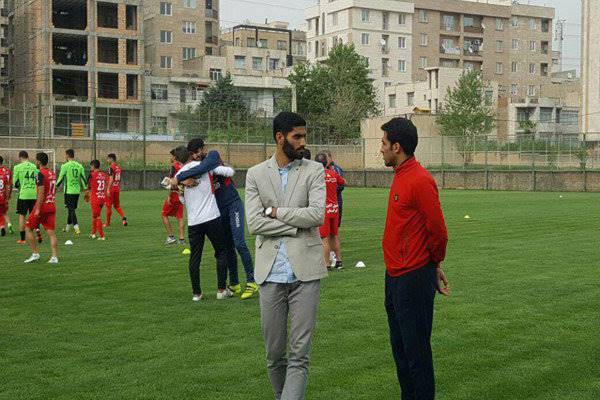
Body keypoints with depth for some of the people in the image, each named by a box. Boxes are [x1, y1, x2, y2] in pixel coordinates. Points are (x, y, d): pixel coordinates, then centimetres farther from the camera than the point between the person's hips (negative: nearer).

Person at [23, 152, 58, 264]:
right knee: (51, 232, 5)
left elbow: (41, 193, -19)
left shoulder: (41, 174, -13)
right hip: (52, 206, 7)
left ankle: (35, 254, 6)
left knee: (28, 229, 7)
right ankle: (54, 257, -1)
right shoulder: (52, 174, 12)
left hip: (42, 206, -7)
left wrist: (37, 209, -19)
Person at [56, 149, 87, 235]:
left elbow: (61, 178, -6)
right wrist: (85, 189, 12)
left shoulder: (65, 166, -10)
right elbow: (83, 178, 6)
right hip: (77, 191, 5)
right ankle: (68, 226, 28)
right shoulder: (79, 166, 5)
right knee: (71, 209, 17)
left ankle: (76, 228, -17)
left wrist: (56, 186, 8)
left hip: (69, 191, -5)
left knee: (71, 209, -5)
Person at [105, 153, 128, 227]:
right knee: (117, 205, 15)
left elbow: (111, 179, -20)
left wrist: (108, 189, -20)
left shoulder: (111, 168, -13)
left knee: (108, 206, 4)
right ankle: (123, 217, -7)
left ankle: (107, 223, 11)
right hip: (117, 189, 7)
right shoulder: (119, 168, 11)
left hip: (111, 188, -7)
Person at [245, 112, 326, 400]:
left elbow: (317, 214, -12)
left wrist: (275, 210, -7)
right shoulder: (256, 174, 6)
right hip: (271, 273, 2)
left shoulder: (314, 171, 3)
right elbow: (254, 224, -6)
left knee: (299, 355, -3)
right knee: (274, 353, 10)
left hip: (305, 271, -1)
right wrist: (298, 225, -9)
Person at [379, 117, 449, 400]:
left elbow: (438, 231, -16)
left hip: (413, 279, -10)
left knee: (416, 349, -1)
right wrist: (432, 265, 15)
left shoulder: (420, 180, -17)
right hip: (395, 276, 10)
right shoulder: (401, 176, 13)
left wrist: (434, 265, 0)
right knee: (399, 346, 17)